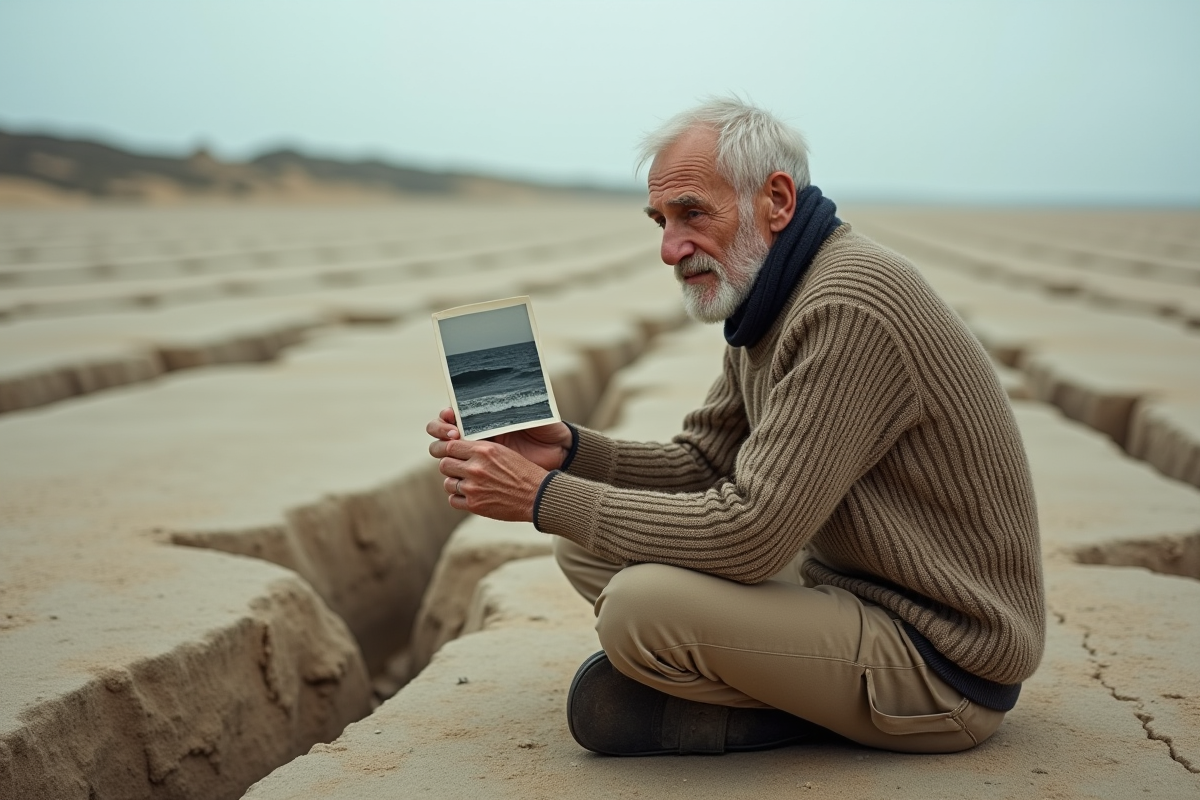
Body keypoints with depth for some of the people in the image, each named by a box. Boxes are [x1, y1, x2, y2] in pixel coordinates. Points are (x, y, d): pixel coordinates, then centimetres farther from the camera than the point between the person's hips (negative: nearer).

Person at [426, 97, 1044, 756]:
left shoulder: (849, 307, -25)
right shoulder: (765, 305, 8)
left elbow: (747, 534, -28)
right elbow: (702, 462, 13)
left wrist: (542, 496, -21)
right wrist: (566, 449, -5)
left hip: (945, 663, -10)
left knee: (641, 607, -29)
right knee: (588, 543, 6)